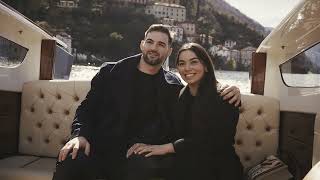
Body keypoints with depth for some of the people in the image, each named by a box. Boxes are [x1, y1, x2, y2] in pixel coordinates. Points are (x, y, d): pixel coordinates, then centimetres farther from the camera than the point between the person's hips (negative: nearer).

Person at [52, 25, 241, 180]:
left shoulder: (173, 86, 9)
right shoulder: (111, 72, 9)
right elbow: (88, 107, 9)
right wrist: (80, 134, -10)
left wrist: (228, 94, -4)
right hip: (99, 148, 0)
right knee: (69, 163, -30)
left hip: (138, 155, 0)